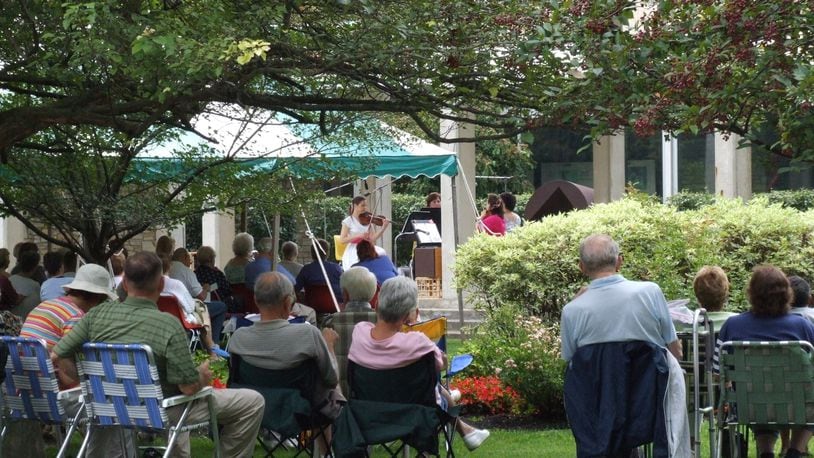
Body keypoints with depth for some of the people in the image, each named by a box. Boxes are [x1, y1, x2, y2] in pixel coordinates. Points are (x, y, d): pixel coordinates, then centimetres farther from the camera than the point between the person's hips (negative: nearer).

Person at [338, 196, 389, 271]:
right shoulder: (348, 221, -1)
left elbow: (373, 238, 0)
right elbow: (342, 240, -8)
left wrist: (384, 227, -12)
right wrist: (358, 236, -17)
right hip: (353, 250, -4)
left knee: (381, 252, -25)